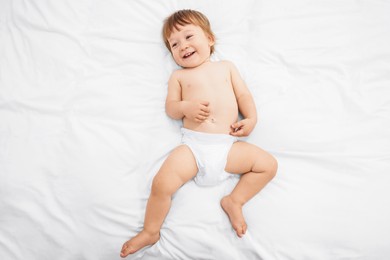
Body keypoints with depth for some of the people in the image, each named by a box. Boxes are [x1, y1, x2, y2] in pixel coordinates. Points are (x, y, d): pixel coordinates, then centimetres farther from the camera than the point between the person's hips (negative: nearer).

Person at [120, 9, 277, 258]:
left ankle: (235, 200, 3)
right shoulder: (179, 76, 16)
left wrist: (251, 118, -2)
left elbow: (243, 94, 16)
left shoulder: (226, 67, 20)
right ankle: (150, 232, 4)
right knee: (161, 184, -20)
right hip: (193, 145, -2)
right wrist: (185, 106, -13)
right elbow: (170, 107, 9)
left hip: (228, 145, 2)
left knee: (269, 164, -10)